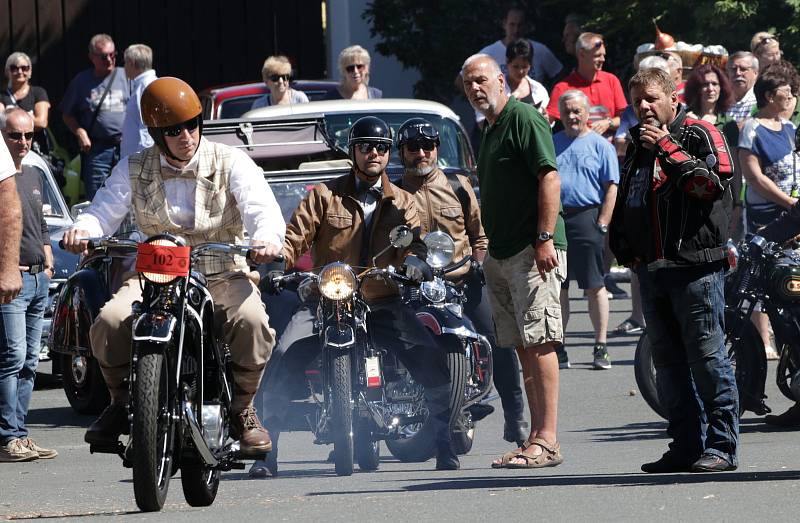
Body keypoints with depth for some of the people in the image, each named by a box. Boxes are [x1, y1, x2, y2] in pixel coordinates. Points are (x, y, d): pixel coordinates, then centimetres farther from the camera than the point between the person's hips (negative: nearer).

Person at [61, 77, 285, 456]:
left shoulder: (231, 163, -2)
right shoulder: (134, 169, 6)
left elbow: (263, 208, -14)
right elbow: (106, 209, 0)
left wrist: (267, 238, -39)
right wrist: (83, 229, -26)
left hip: (222, 275, -2)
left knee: (252, 321, -34)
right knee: (109, 322, -27)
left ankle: (242, 410, -9)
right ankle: (121, 403, 0)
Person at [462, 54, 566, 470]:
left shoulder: (523, 118, -8)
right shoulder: (488, 130, 21)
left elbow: (549, 177, -17)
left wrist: (545, 238, -23)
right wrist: (485, 248, 22)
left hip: (532, 251, -10)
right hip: (500, 255, 10)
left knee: (539, 344, -12)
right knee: (523, 347, 8)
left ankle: (547, 440, -14)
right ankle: (537, 436, 9)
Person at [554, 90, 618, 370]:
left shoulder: (600, 145, 3)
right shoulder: (551, 144, 14)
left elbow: (611, 189, -1)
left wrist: (602, 224, -10)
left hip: (587, 218, -3)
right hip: (554, 219, 3)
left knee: (595, 287, -1)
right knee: (557, 288, 6)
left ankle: (600, 347, 4)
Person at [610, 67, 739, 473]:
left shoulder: (699, 135, -1)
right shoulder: (638, 146, 21)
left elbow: (712, 184, -16)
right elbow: (623, 206, 28)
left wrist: (668, 148, -14)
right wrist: (624, 249, 14)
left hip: (695, 267, -8)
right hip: (651, 269, 8)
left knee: (707, 356, -9)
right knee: (668, 362, 8)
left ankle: (722, 444, -7)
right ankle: (686, 446, 12)